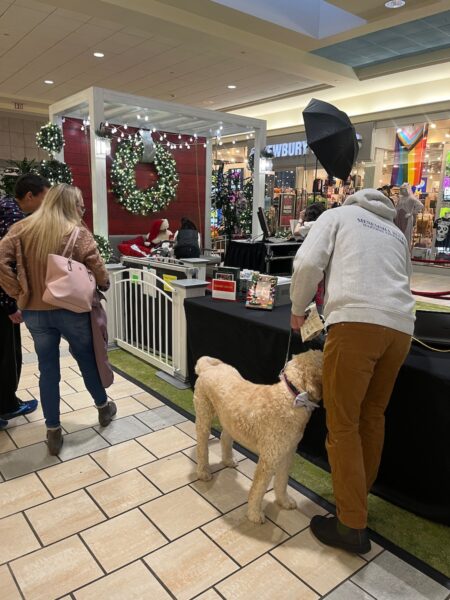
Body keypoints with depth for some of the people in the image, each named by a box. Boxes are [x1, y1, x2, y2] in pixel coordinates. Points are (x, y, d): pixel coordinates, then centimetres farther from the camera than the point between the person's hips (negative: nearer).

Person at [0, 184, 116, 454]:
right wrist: (104, 285, 12)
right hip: (72, 310, -3)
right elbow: (99, 272, -10)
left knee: (48, 369, 12)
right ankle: (104, 408, 38)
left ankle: (53, 432, 20)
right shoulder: (78, 233, -10)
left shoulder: (22, 229, 0)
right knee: (88, 360, 17)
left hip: (35, 311, 3)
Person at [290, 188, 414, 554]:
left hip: (356, 322, -6)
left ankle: (352, 527, 9)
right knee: (373, 416, 20)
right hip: (401, 327, 6)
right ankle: (359, 495, 35)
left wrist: (298, 309, 13)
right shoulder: (397, 233, 31)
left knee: (343, 424, 2)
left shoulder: (338, 215, 17)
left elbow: (308, 263, 0)